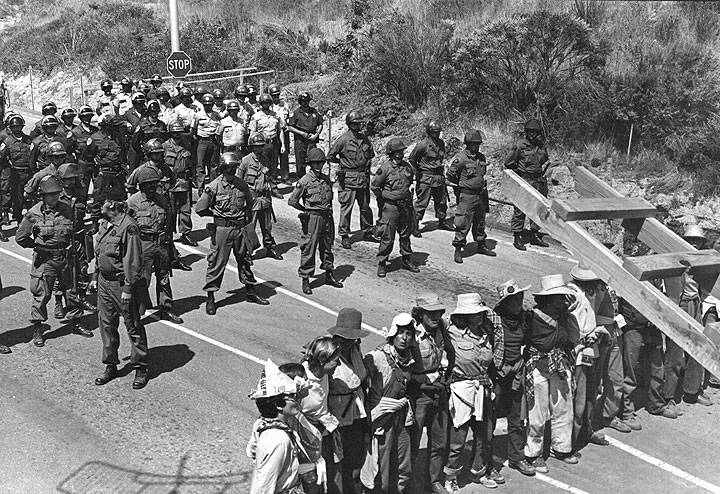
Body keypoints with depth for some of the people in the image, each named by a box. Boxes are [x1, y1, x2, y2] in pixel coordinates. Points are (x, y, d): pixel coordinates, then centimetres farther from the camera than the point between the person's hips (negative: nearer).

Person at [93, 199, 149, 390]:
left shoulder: (128, 227, -19)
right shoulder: (104, 225, 8)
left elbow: (133, 261, -20)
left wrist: (127, 288, -20)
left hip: (122, 284, -8)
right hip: (104, 282, 9)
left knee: (133, 327, 3)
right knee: (106, 324, 13)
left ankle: (141, 369, 13)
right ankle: (110, 366, 25)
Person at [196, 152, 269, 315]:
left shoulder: (241, 185, 5)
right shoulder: (214, 186, -10)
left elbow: (249, 202, 24)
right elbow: (200, 209, -8)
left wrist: (247, 215, 13)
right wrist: (217, 214, -3)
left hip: (240, 228, 5)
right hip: (222, 229, -5)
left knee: (245, 260, 15)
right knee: (217, 263, -1)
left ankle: (250, 292, 30)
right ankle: (210, 298, 7)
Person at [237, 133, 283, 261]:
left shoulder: (265, 160, 9)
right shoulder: (246, 161, -8)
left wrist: (275, 191, 17)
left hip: (265, 198, 5)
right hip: (251, 198, -5)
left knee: (267, 226, 15)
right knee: (249, 227, -2)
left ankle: (270, 249, 27)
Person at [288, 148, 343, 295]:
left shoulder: (327, 179, 7)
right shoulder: (304, 181, -10)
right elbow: (292, 201, -7)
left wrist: (329, 210, 11)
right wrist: (307, 210, 1)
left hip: (327, 217, 6)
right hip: (312, 218, -6)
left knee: (327, 247, 15)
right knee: (308, 249, -2)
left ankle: (329, 275, 27)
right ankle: (305, 280, 5)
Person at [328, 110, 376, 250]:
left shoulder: (364, 139, 8)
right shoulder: (343, 139, -9)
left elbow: (371, 154, 24)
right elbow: (330, 156, -2)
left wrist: (366, 164, 12)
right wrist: (344, 162, 3)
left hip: (363, 178, 5)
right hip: (348, 179, -5)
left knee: (365, 206, 13)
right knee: (346, 207, -2)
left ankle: (367, 232, 25)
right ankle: (344, 236, 5)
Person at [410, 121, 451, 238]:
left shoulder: (441, 143, 6)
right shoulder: (423, 144, -15)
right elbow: (411, 159, -6)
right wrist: (418, 172, -5)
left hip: (439, 178, 7)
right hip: (426, 179, -7)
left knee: (442, 201, 17)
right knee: (421, 203, -4)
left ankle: (441, 222, 34)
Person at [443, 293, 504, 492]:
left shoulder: (486, 332, 6)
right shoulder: (454, 332, -13)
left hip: (484, 387, 6)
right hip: (463, 387, -6)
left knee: (485, 434, 15)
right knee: (458, 438, 0)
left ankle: (479, 472, 33)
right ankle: (450, 477, 18)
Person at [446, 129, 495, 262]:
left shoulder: (481, 157, 7)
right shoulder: (461, 159, -16)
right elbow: (450, 175, -11)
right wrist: (461, 184, -1)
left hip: (480, 195, 7)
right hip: (466, 196, -7)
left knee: (480, 222, 19)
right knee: (463, 223, -5)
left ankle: (481, 245, 33)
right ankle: (458, 250, 3)